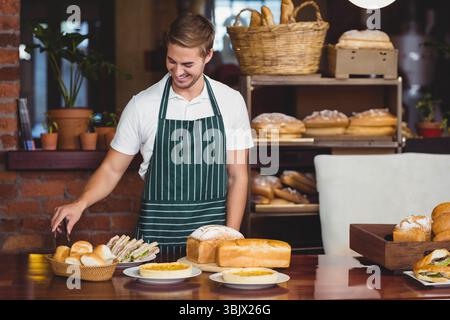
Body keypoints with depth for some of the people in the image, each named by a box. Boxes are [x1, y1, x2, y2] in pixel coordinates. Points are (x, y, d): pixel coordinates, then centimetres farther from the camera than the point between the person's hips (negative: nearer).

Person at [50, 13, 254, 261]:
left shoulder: (231, 102, 0)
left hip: (212, 237, 1)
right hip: (155, 238, 0)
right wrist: (81, 203, -15)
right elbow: (112, 169, 3)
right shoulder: (142, 105, -2)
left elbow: (237, 176, 1)